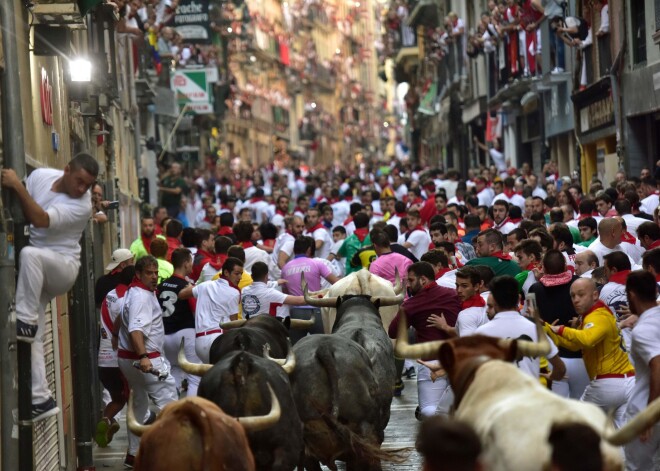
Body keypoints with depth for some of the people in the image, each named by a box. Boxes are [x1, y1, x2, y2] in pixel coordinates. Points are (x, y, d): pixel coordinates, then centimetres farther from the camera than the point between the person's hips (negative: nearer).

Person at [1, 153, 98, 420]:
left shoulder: (82, 205, -18)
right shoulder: (40, 176, -2)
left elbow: (41, 220, -28)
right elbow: (23, 215, 9)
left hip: (63, 267, -5)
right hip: (36, 273, 5)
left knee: (29, 254, -38)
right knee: (33, 338, -5)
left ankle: (26, 321, -27)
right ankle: (41, 399, -5)